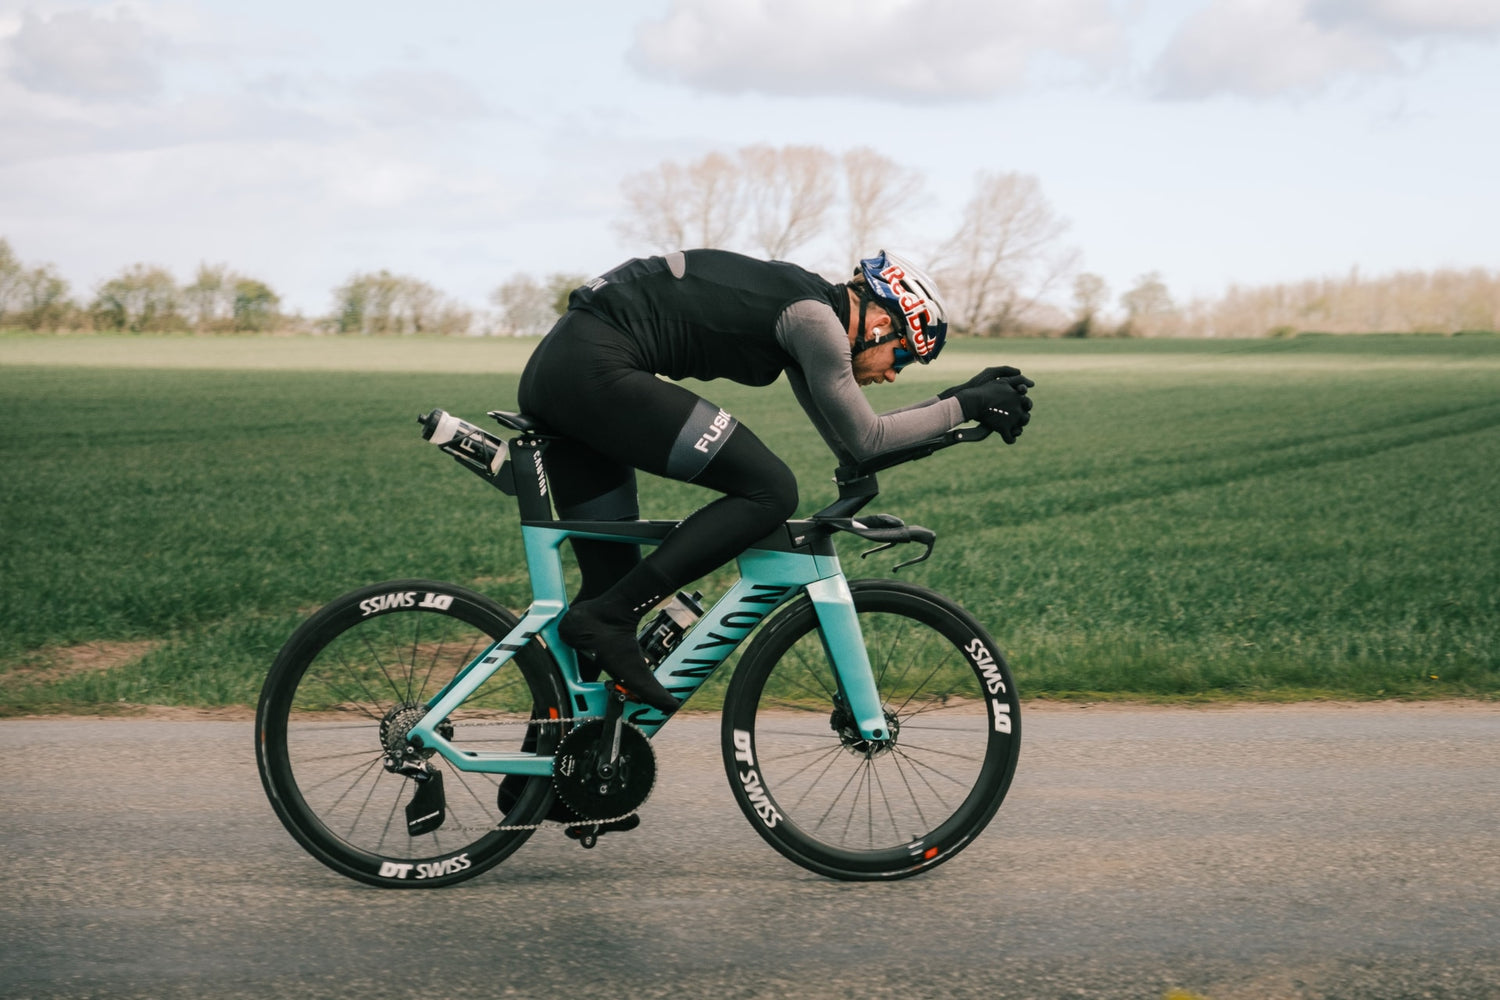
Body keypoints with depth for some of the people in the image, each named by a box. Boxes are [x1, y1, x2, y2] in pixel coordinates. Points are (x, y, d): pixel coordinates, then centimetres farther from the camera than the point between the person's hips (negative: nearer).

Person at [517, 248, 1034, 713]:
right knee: (770, 491, -10)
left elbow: (848, 446, 23)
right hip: (595, 371, -10)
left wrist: (957, 398, 22)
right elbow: (865, 440, -3)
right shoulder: (814, 316, -8)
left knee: (616, 579, 12)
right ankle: (606, 619, -12)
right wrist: (965, 405, 6)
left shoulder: (807, 311, 20)